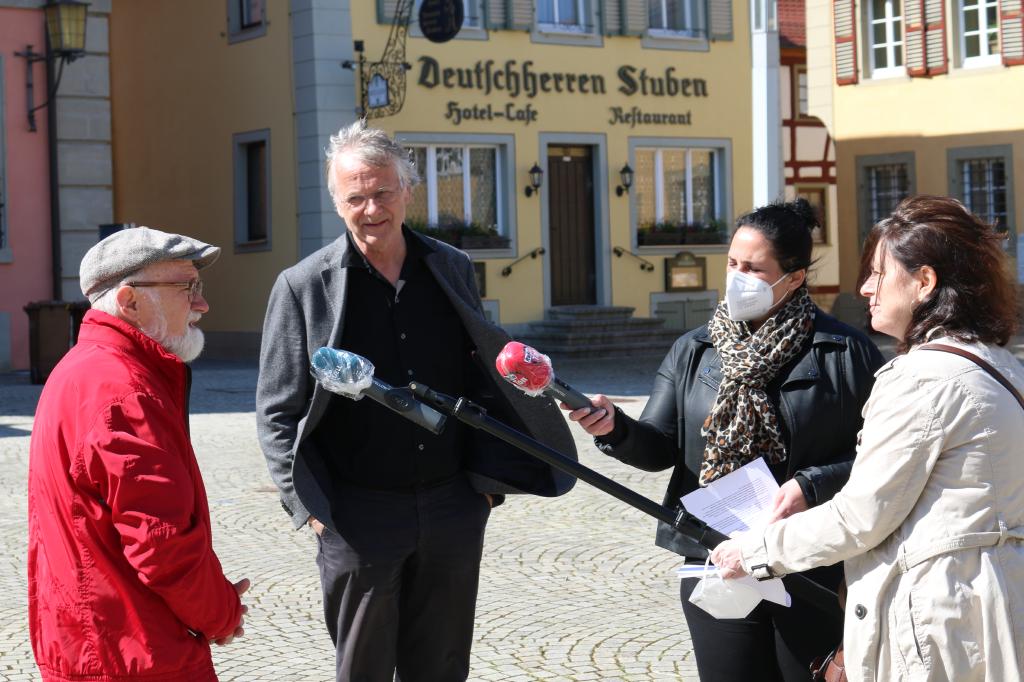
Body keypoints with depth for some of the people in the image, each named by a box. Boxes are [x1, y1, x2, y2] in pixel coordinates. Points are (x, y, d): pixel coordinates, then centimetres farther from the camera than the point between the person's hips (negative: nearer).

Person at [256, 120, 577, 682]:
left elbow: (482, 382, 12)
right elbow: (278, 414, -2)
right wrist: (311, 507, -8)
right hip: (359, 515, -3)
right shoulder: (303, 286, -4)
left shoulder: (452, 270, 6)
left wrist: (488, 478, 4)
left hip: (451, 509, 3)